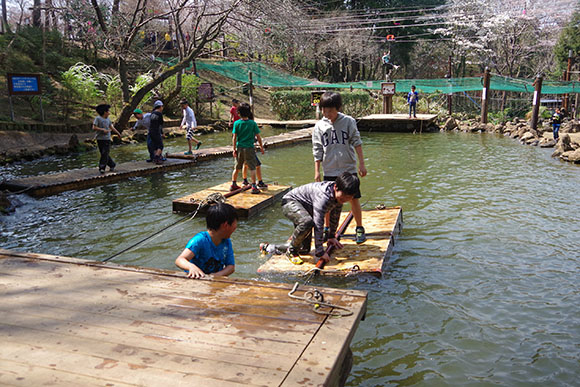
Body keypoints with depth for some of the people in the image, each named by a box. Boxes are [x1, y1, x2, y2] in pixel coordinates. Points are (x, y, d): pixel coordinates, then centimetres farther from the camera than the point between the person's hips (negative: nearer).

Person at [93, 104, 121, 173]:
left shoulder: (108, 119, 14)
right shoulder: (98, 118, -4)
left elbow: (111, 127, 27)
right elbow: (94, 128, -11)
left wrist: (118, 133, 35)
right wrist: (103, 129, -15)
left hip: (107, 139, 3)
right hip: (100, 139, -3)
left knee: (105, 154, -6)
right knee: (103, 154, 2)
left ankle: (102, 168, -4)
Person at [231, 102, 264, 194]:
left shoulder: (236, 123, -3)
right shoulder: (253, 123, -7)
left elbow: (234, 137, -3)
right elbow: (258, 137, -4)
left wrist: (234, 149, 4)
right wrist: (261, 147, 7)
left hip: (239, 148, 3)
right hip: (249, 148, -3)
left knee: (237, 168, 16)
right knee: (252, 168, 2)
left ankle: (233, 185, 25)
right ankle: (254, 187, -2)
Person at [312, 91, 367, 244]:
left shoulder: (348, 121, -3)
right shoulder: (319, 126, 2)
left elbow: (357, 143, -1)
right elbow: (317, 150, 6)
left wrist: (362, 164, -5)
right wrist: (317, 171, 3)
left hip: (349, 169, -2)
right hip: (329, 171, 2)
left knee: (354, 199, 2)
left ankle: (359, 228, 18)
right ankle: (328, 229, 24)